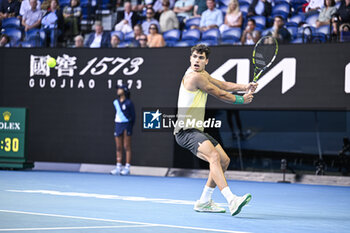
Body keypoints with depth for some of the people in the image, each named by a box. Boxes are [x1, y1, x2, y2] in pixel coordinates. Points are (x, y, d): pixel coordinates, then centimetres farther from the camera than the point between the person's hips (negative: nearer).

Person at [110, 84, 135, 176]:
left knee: (127, 147, -4)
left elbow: (133, 116, -4)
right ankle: (118, 167, 8)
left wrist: (129, 127, -7)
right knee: (118, 148, 6)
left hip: (126, 124, -6)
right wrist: (116, 123, 16)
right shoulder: (116, 102, 12)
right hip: (118, 124, 6)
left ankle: (127, 168, -2)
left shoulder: (129, 103, -6)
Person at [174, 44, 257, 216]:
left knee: (224, 160, 14)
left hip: (197, 130, 11)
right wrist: (242, 100, 5)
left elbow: (223, 85, 17)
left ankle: (204, 202, 21)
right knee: (214, 156, -30)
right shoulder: (195, 76, -15)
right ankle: (231, 200, -45)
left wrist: (245, 86, 0)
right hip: (186, 131, -11)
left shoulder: (202, 74, 16)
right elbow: (220, 94, -9)